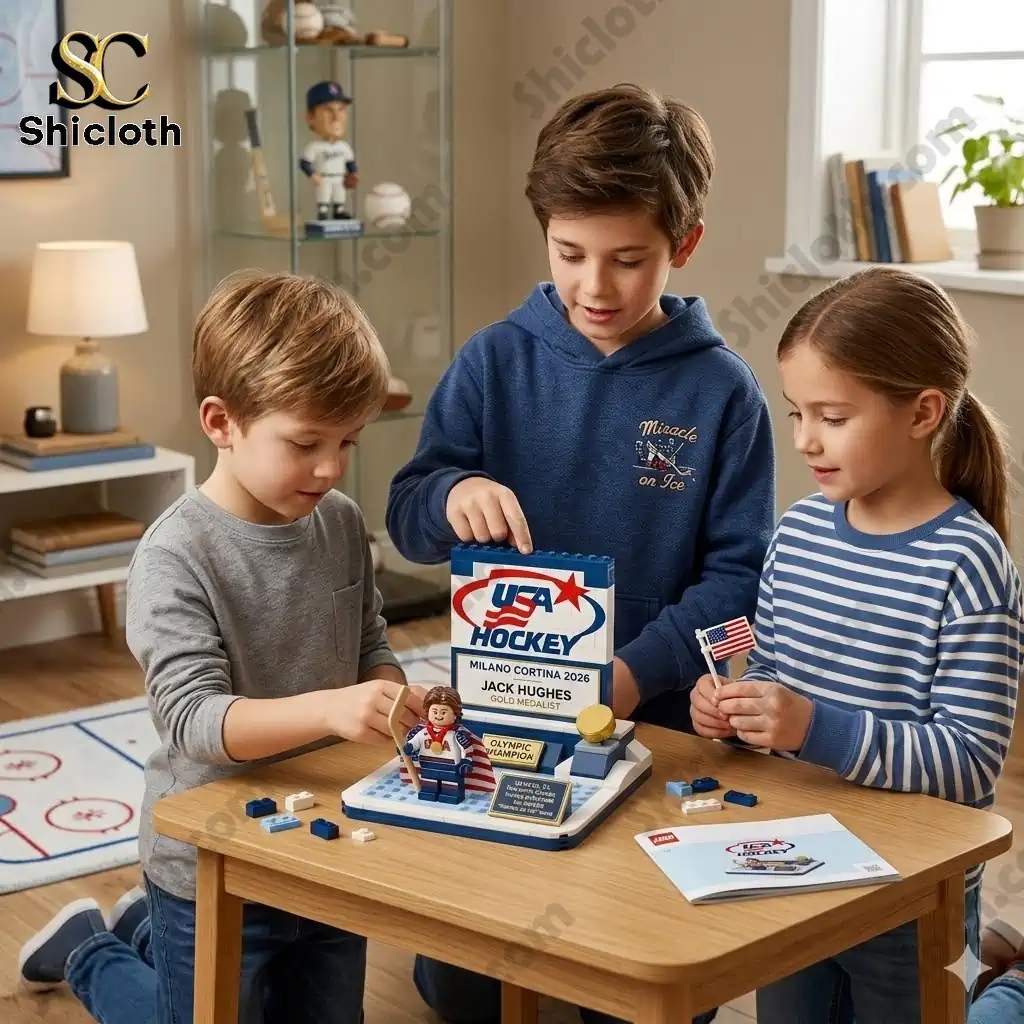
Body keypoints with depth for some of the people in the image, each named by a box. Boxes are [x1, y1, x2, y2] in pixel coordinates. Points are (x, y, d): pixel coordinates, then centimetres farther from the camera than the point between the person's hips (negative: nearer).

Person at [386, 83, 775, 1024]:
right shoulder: (496, 362, -4)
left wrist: (639, 670, -24)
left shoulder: (722, 392, -10)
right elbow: (407, 518, -4)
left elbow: (737, 574, -9)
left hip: (658, 726, -1)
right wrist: (454, 493, -27)